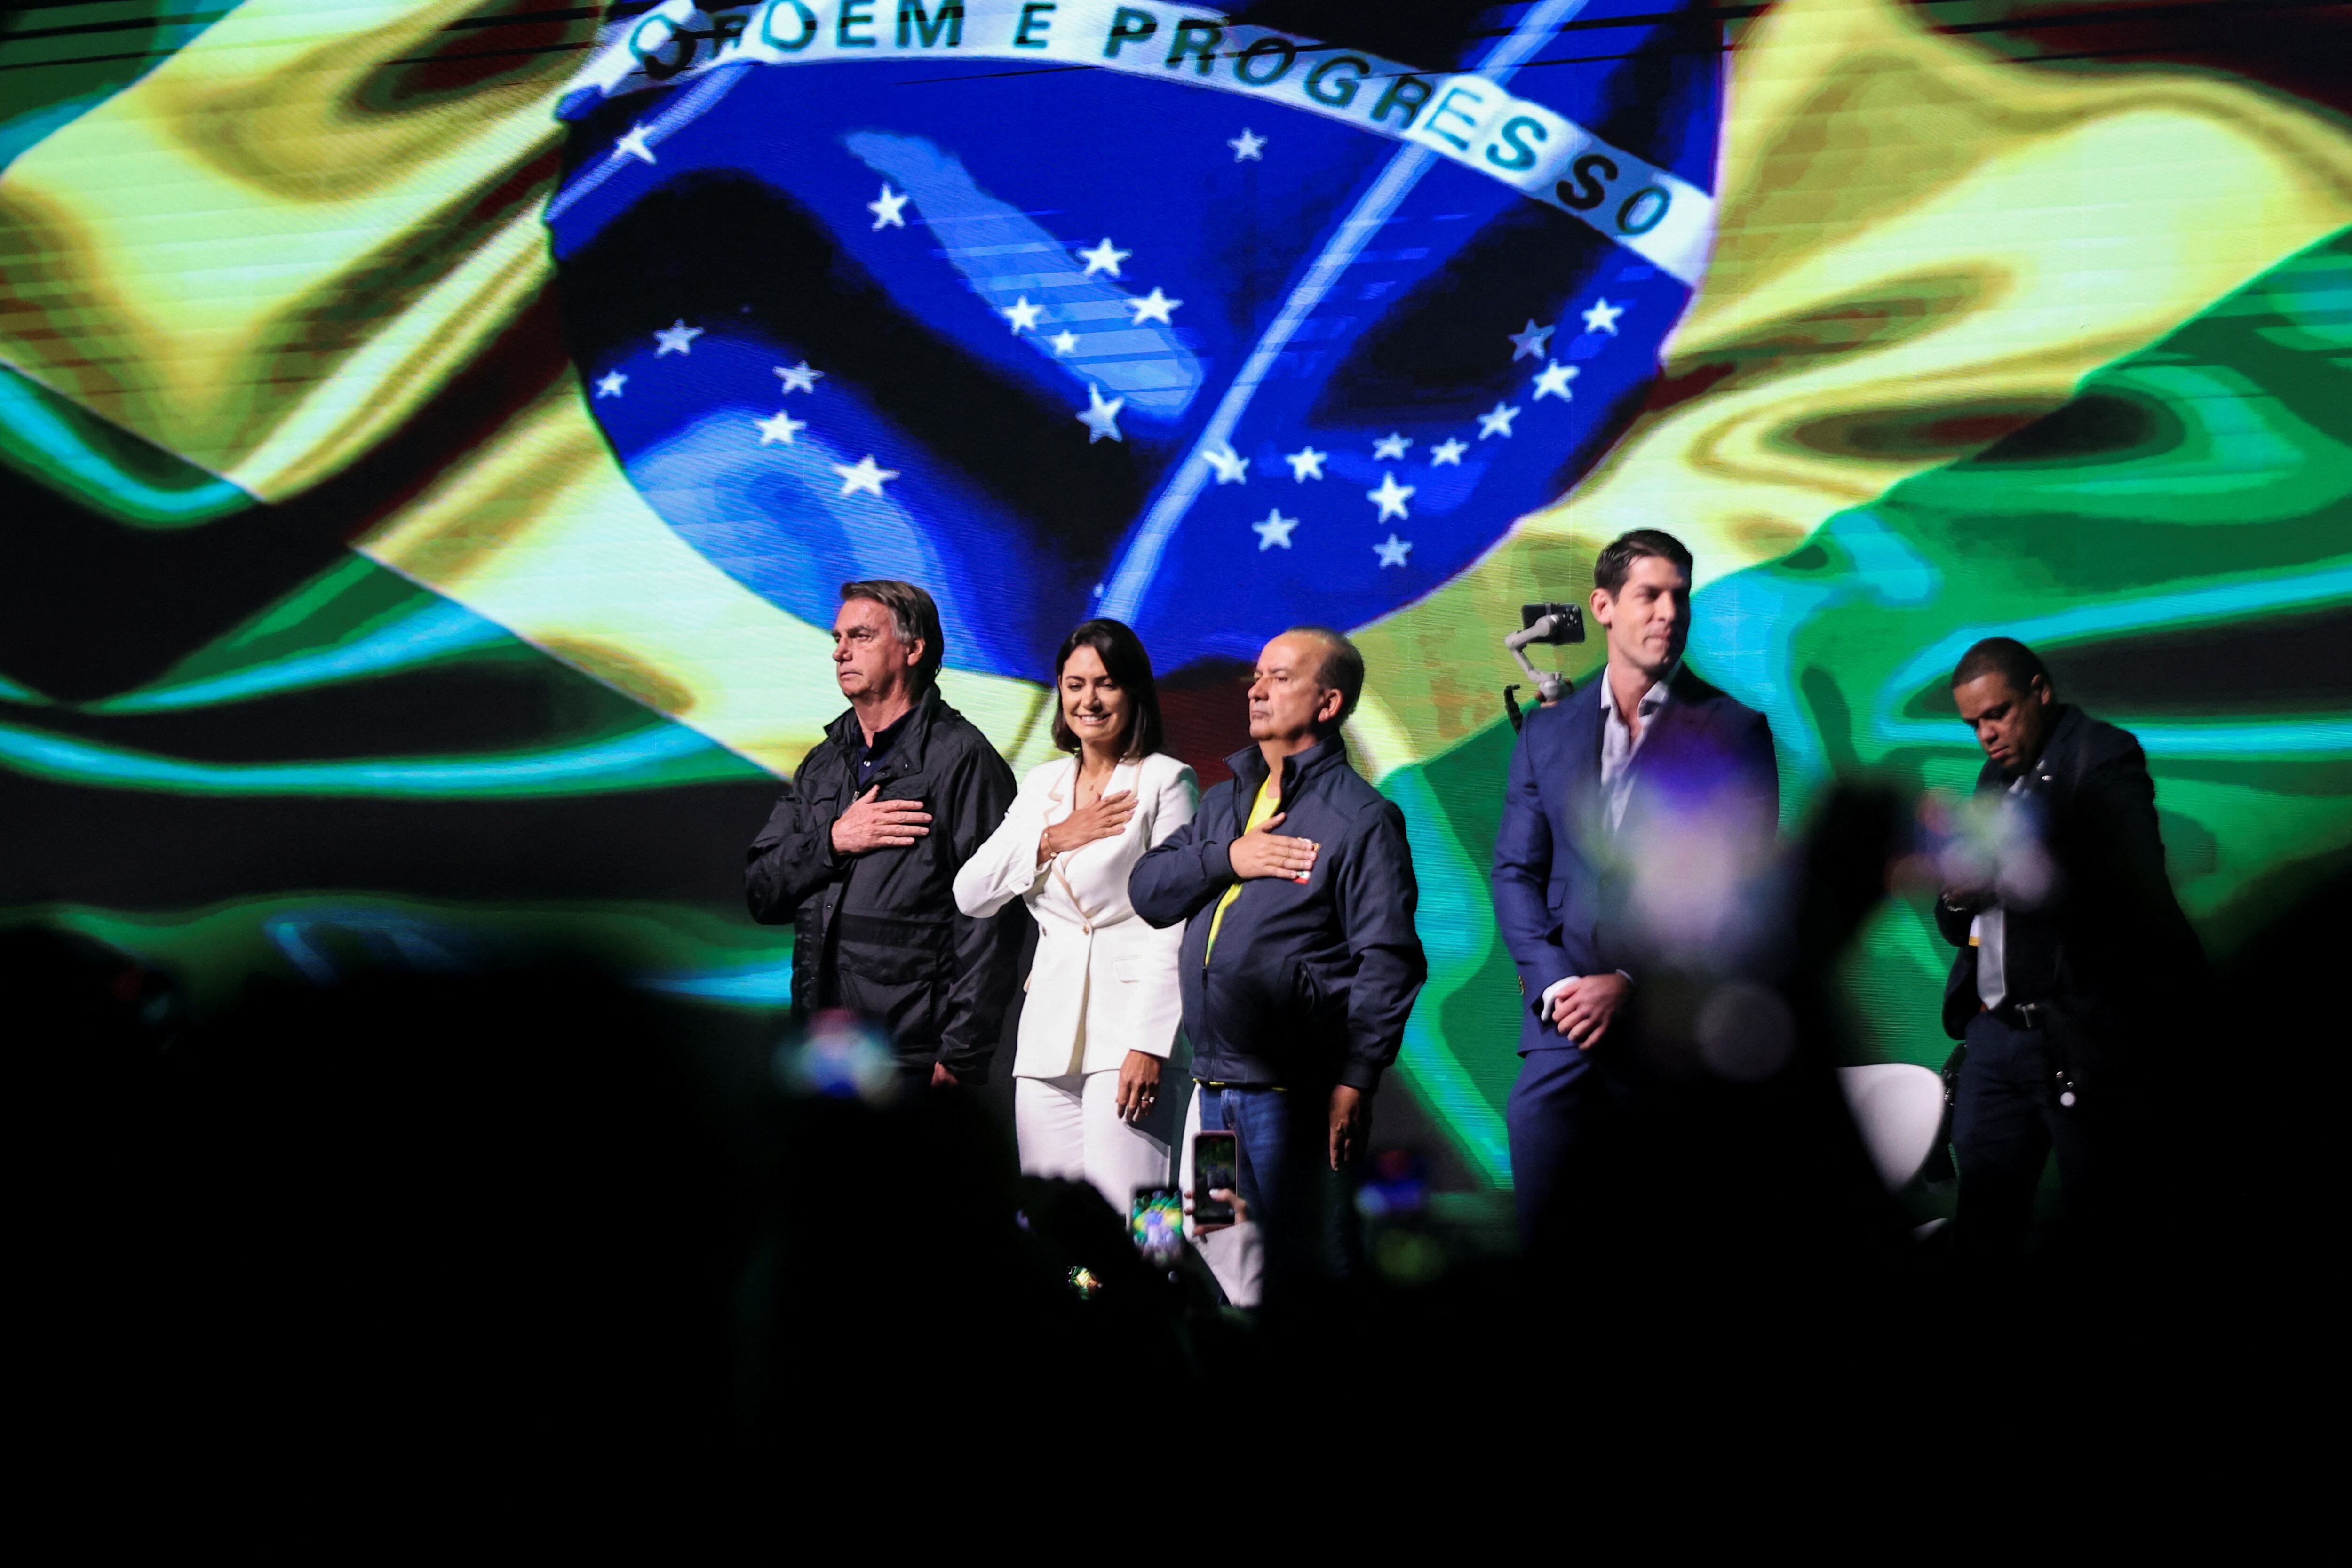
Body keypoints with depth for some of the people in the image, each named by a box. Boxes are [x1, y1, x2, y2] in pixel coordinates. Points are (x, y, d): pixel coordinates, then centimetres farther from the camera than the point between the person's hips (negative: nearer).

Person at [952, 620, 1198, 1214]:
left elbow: (1174, 922, -6)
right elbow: (969, 894, 12)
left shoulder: (1166, 780, 0)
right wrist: (1052, 840, -2)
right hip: (1050, 1027, 6)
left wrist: (1149, 1044, -14)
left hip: (1128, 1027, -6)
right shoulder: (1041, 783, 17)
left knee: (1121, 1224, -15)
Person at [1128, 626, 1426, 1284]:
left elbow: (1389, 961, -11)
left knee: (1303, 1265, -6)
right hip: (1215, 1082, 7)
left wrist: (1357, 1081, -18)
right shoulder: (1224, 801, 20)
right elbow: (1146, 889, 12)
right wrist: (1227, 858, -5)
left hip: (1293, 1088, -7)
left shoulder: (1360, 816, -5)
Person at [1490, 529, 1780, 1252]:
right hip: (1568, 1028, 2)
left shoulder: (1733, 731, 3)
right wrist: (1555, 982, -7)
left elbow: (1739, 885, -4)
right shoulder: (1548, 731, 14)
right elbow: (1515, 872, 10)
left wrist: (1632, 985, -11)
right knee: (1543, 1235, -3)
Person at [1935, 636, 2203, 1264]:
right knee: (1982, 1221, 6)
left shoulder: (2106, 756, -3)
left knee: (2102, 1225, -3)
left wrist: (2002, 881, -24)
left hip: (2081, 1039, -7)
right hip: (1995, 1029, 7)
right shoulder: (1996, 778, 20)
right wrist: (1957, 900, -4)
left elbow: (2131, 885, -18)